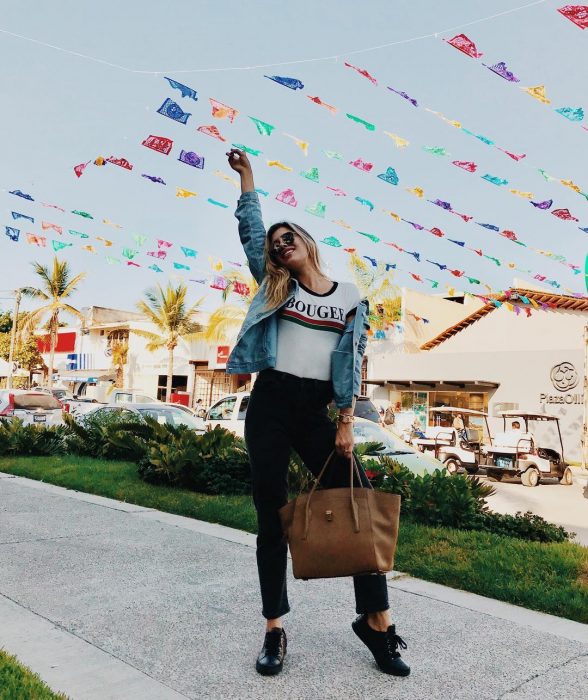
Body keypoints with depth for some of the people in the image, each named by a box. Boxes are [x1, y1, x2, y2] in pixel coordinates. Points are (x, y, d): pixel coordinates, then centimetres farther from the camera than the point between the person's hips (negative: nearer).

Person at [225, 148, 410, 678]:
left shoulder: (350, 298, 8)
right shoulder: (275, 286, 10)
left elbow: (353, 364, 3)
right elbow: (250, 229, 10)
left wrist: (346, 423, -4)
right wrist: (246, 174, 11)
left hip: (316, 411, 0)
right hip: (270, 405, 0)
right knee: (272, 516, 3)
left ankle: (377, 619, 14)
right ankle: (275, 629, 15)